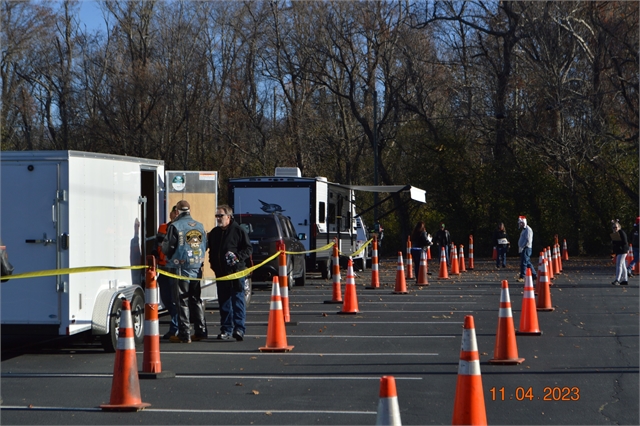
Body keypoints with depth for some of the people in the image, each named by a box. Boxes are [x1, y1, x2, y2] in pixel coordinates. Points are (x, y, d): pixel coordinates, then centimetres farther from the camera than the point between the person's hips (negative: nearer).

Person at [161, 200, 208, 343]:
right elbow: (205, 246, 13)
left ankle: (184, 335, -1)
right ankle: (200, 331, 16)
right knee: (196, 300, 15)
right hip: (197, 268, 6)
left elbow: (168, 248, -8)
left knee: (182, 301, -1)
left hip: (181, 267, -5)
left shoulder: (175, 226, -11)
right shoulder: (200, 226, 7)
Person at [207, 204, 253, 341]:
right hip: (220, 273, 6)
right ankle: (226, 330, 13)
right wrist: (213, 263, 13)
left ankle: (239, 329, -9)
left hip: (236, 273, -6)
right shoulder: (214, 232, 15)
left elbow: (248, 249, -4)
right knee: (224, 303, 8)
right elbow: (211, 251, 26)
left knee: (238, 301, -7)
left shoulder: (238, 230, -4)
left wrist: (237, 257, -18)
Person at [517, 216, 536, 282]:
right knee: (528, 263, 13)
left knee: (524, 263, -11)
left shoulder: (528, 229, -12)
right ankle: (534, 275, 20)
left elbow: (528, 240, -20)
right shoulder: (524, 230, 20)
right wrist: (520, 247, 14)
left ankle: (522, 277, -12)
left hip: (526, 248, -10)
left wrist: (522, 247, -19)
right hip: (523, 249, 10)